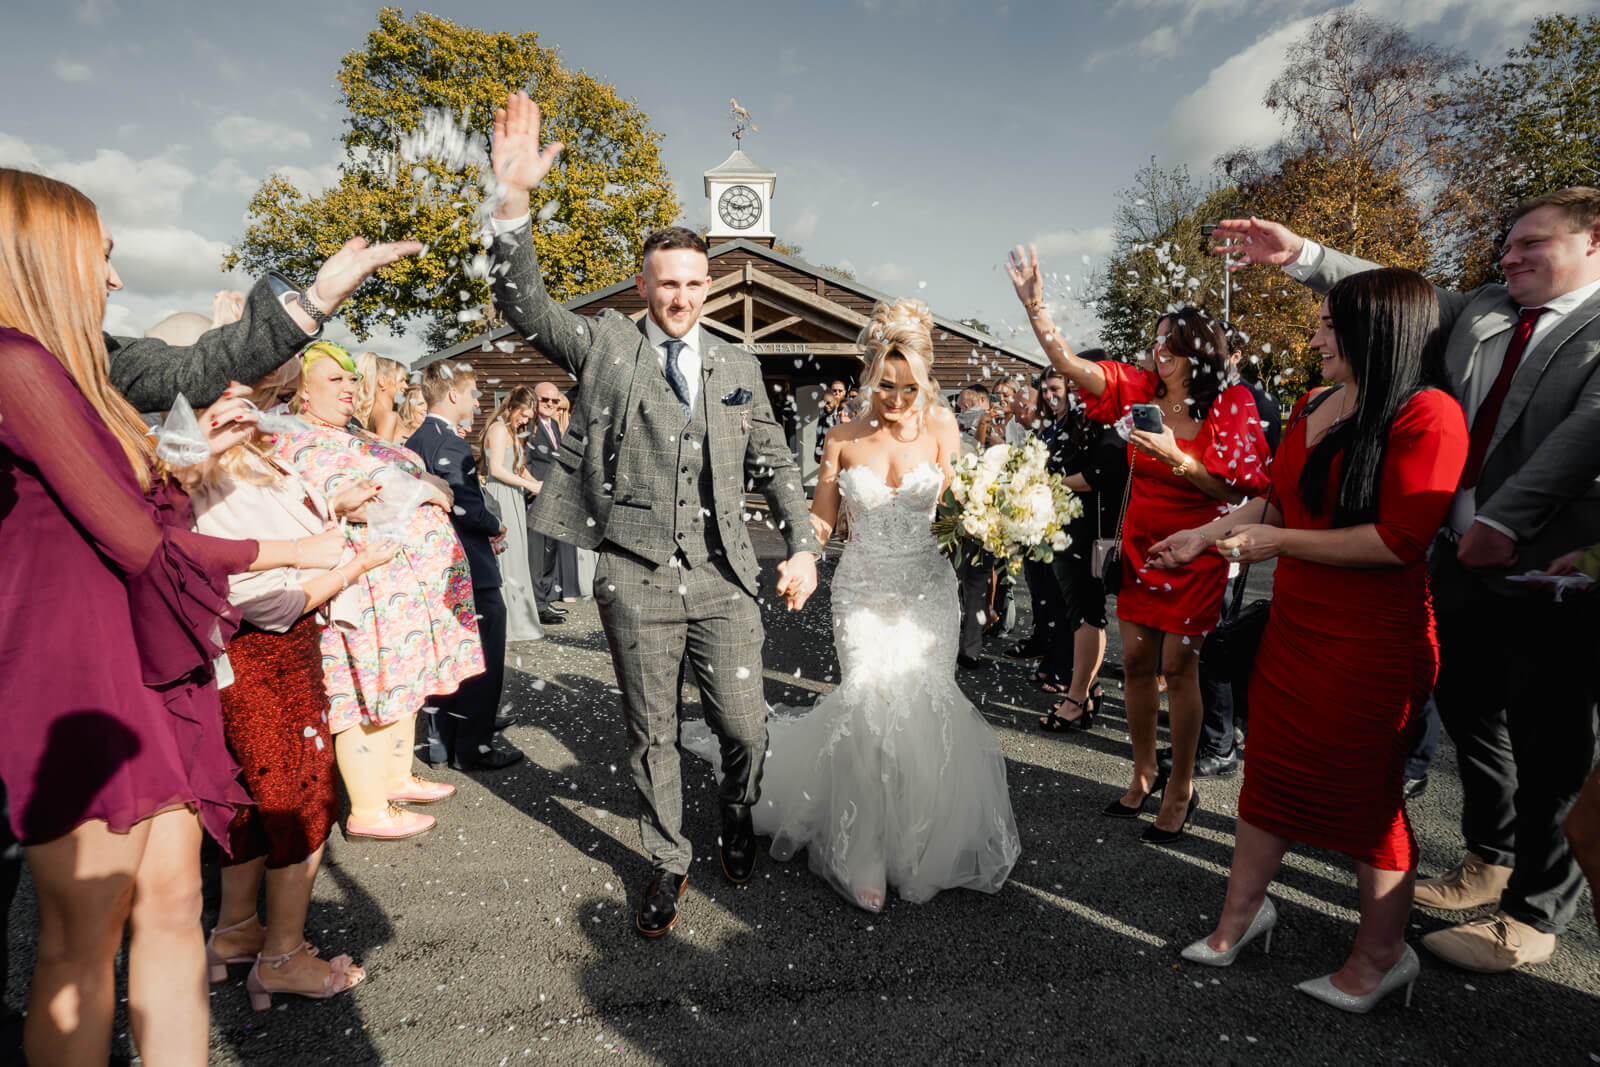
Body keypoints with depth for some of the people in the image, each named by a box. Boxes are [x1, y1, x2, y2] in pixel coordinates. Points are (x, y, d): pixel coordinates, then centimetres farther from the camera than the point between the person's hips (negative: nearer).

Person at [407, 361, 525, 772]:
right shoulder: (450, 444, -19)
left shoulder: (415, 440, 11)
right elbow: (467, 507, -26)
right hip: (470, 568, -10)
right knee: (483, 660, 2)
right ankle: (473, 748, 9)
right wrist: (496, 527, -6)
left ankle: (448, 742, 28)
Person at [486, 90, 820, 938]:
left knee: (744, 728, 5)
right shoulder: (606, 346, 3)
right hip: (636, 580, -1)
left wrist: (802, 546, 7)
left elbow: (774, 463, 14)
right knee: (650, 734, 11)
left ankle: (738, 820, 39)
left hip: (723, 579, 2)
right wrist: (513, 200, -24)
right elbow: (524, 307, -10)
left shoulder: (737, 366, 11)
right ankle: (667, 865, 32)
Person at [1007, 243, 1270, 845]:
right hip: (1140, 543, 4)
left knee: (1177, 664, -1)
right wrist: (1035, 305, -15)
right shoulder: (1142, 390, 1)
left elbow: (1237, 489, -13)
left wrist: (1177, 458, -25)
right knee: (1136, 660, 8)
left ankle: (1180, 787, 17)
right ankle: (1143, 774, 26)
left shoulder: (1231, 405, -9)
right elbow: (1071, 366, -6)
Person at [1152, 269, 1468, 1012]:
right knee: (1271, 767, 15)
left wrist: (1279, 543, -17)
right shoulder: (1314, 406, 9)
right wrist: (1208, 534, 11)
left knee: (1366, 790, 7)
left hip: (1373, 642, -7)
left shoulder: (1427, 415, -15)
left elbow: (1398, 541, -22)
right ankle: (1240, 913, 32)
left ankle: (1381, 956, 28)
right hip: (1295, 625, 7)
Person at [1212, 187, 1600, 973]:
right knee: (1469, 715, 18)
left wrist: (1505, 520, -28)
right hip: (1463, 555, 6)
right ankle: (1492, 860, 40)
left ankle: (1534, 914, 23)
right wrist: (1301, 256, 0)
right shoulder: (1482, 311, 12)